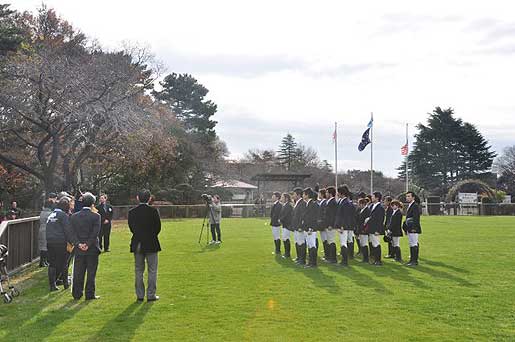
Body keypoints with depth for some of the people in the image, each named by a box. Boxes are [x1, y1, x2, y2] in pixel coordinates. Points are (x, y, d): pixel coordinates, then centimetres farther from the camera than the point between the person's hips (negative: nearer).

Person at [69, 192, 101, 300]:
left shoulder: (74, 216, 4)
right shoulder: (96, 216, -8)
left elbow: (73, 233, -3)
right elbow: (95, 233, -14)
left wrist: (78, 244, -8)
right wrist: (88, 245, -12)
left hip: (79, 250, 3)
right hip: (92, 250, -3)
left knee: (78, 272, 10)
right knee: (91, 273, 5)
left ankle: (77, 294, 15)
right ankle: (90, 294, 7)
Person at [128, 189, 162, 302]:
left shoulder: (132, 212, -3)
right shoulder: (153, 211, -11)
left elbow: (131, 227, 3)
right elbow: (158, 227, -6)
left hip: (137, 245, 3)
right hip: (151, 244, -3)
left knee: (138, 270, 11)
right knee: (152, 270, 6)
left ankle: (140, 295, 14)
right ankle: (151, 295, 6)